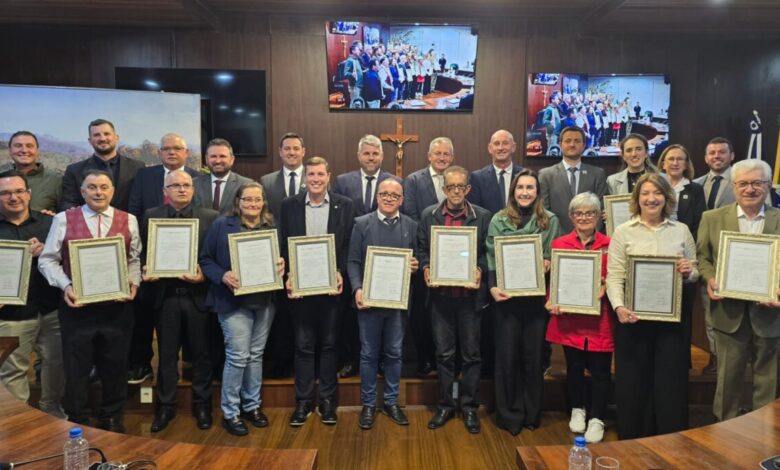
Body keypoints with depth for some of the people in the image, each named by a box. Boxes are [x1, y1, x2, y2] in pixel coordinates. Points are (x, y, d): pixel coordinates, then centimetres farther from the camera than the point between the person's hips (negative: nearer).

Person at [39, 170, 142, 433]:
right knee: (75, 366, 10)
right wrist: (65, 285, -14)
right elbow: (47, 260, 1)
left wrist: (133, 282, -10)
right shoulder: (64, 219, 1)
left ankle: (111, 417, 32)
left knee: (115, 365, 12)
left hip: (118, 305, 1)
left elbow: (134, 259, 7)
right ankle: (77, 421, 29)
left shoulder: (128, 221, 4)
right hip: (77, 305, -1)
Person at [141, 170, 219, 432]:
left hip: (197, 295, -1)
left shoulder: (210, 217, 1)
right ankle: (166, 406, 27)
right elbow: (143, 253, 5)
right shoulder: (150, 216, 5)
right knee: (167, 355, 12)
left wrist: (205, 274, -17)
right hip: (165, 295, 1)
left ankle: (202, 405, 26)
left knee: (201, 353, 11)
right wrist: (145, 271, -14)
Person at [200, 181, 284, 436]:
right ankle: (230, 412, 13)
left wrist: (281, 265, -9)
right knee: (237, 356, -4)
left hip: (265, 301, 4)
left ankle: (252, 405, 28)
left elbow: (280, 257, 14)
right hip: (234, 301, -4)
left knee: (256, 355, 13)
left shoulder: (272, 227, 7)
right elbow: (205, 259, -3)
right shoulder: (221, 225, -3)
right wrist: (223, 276, -19)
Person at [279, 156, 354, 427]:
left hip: (332, 284, 0)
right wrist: (289, 275, -8)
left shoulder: (344, 205, 1)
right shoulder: (289, 205, 3)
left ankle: (327, 400, 21)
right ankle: (303, 401, 20)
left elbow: (349, 245, 0)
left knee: (329, 344, 9)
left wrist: (340, 273, -13)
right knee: (303, 345, 7)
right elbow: (283, 245, 4)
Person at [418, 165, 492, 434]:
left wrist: (480, 269, -15)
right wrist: (426, 268, -10)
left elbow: (489, 252, 3)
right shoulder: (429, 215, 5)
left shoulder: (483, 217, 0)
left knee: (471, 353, 8)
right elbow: (421, 248, 8)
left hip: (470, 294, -1)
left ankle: (469, 407, 24)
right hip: (440, 294, 1)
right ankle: (446, 405, 25)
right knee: (444, 353, 10)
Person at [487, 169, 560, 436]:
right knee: (507, 356, 5)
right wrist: (493, 287, -13)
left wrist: (549, 263, -11)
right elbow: (491, 257, -1)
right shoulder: (499, 220, 2)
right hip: (507, 297, -1)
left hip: (537, 297, 1)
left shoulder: (550, 220, 5)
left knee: (533, 355, 10)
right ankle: (509, 414, 21)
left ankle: (532, 413, 28)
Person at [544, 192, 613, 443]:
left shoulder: (609, 245, -1)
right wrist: (552, 302, -11)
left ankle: (597, 419, 21)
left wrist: (604, 289, -17)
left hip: (599, 319, -1)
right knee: (574, 368, 15)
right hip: (569, 317, 1)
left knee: (600, 371, 5)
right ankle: (577, 410, 35)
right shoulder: (559, 244, 3)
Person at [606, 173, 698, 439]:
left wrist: (688, 273, -11)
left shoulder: (681, 230, 8)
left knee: (671, 378, 8)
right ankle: (633, 438, 24)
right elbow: (614, 276, -5)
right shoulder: (623, 232, 1)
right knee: (633, 379, 7)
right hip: (633, 315, -1)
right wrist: (618, 307, -20)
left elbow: (694, 273, 12)